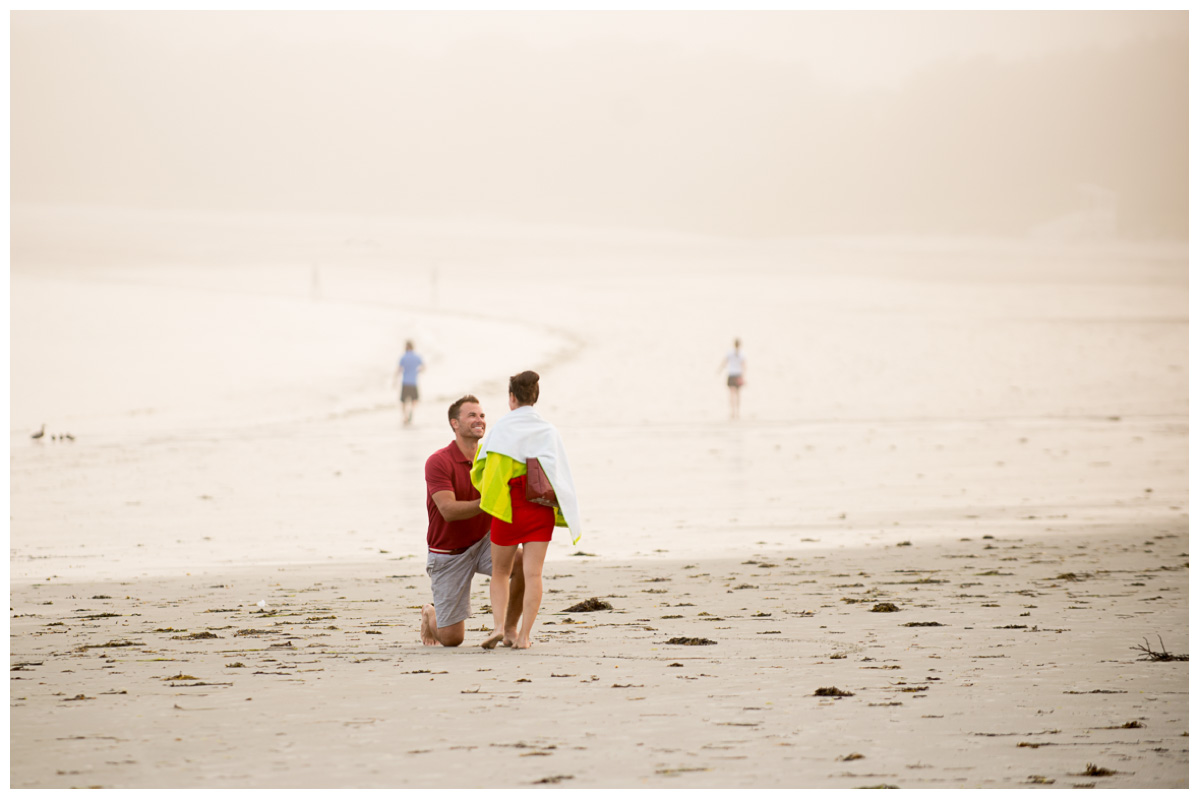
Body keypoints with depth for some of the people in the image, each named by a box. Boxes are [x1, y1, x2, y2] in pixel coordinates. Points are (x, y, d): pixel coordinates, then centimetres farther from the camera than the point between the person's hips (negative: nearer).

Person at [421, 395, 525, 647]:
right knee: (452, 638, -5)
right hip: (449, 553, -4)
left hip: (483, 542, 4)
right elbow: (449, 510, -27)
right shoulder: (438, 462, -17)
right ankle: (431, 614, 33)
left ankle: (509, 629, -8)